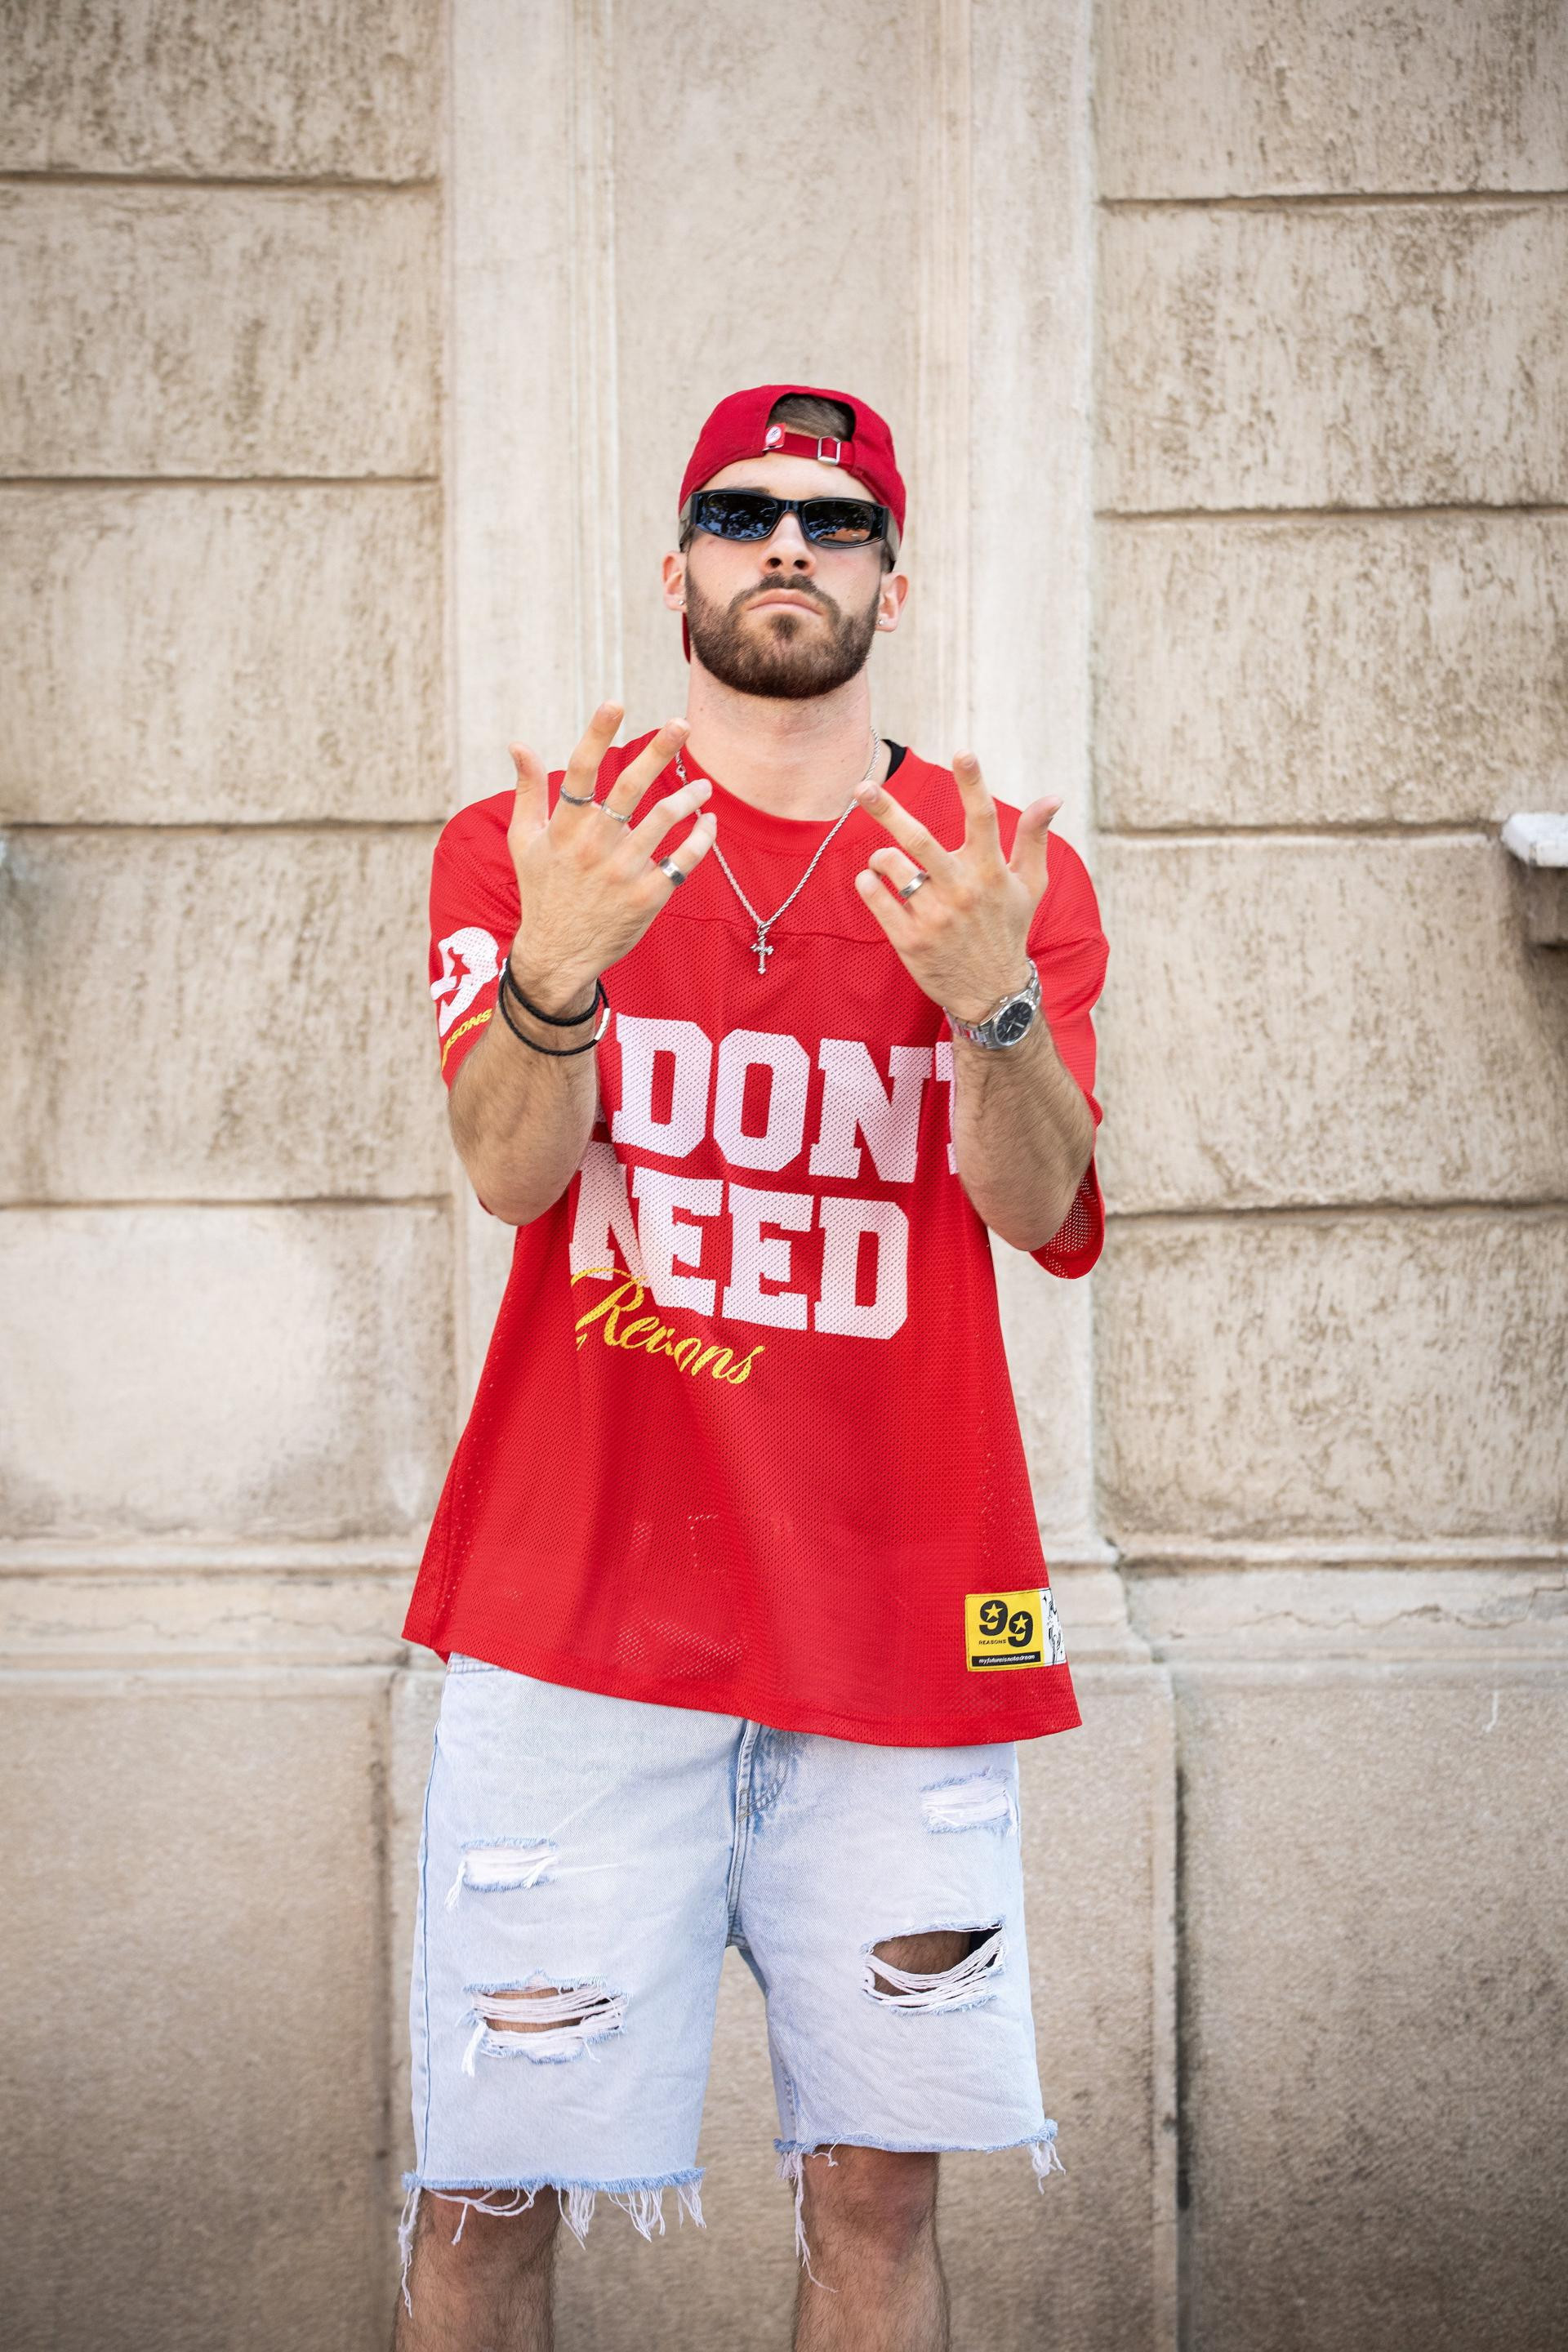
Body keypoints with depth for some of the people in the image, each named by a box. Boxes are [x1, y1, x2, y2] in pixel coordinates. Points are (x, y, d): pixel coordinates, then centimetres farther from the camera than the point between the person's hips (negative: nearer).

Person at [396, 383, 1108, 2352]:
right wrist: (553, 974, -31)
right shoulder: (527, 842, 5)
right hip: (576, 1605, -1)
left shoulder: (1008, 875, 7)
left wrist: (993, 1004, -27)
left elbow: (1046, 1213, -7)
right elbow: (510, 1170, -10)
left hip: (899, 1630, 2)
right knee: (488, 2189, 0)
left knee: (878, 2187, 6)